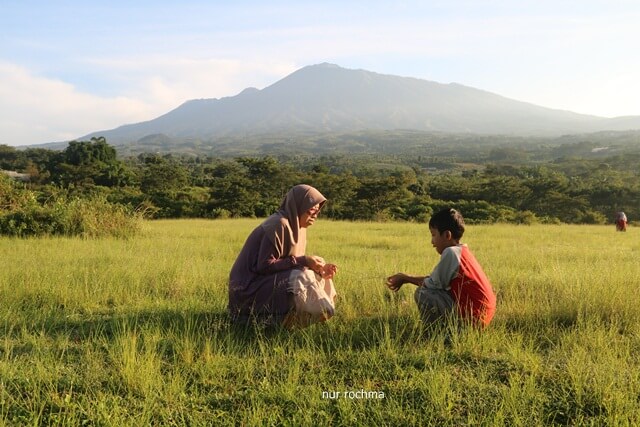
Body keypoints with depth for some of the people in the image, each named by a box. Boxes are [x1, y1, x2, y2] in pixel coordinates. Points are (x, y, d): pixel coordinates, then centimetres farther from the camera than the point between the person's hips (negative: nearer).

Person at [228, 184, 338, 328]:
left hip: (272, 280, 10)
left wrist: (319, 269, -9)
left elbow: (290, 262, 8)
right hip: (251, 288, -10)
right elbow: (265, 265, -24)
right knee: (302, 279, -25)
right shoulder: (278, 225, -20)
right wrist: (303, 261, -23)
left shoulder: (295, 226, 8)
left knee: (316, 276, 5)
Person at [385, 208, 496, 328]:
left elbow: (433, 284, -12)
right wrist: (405, 278, 14)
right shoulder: (462, 250, 12)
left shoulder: (451, 252, -16)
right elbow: (435, 279, 16)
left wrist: (405, 278, 2)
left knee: (422, 293, -10)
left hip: (473, 317, -10)